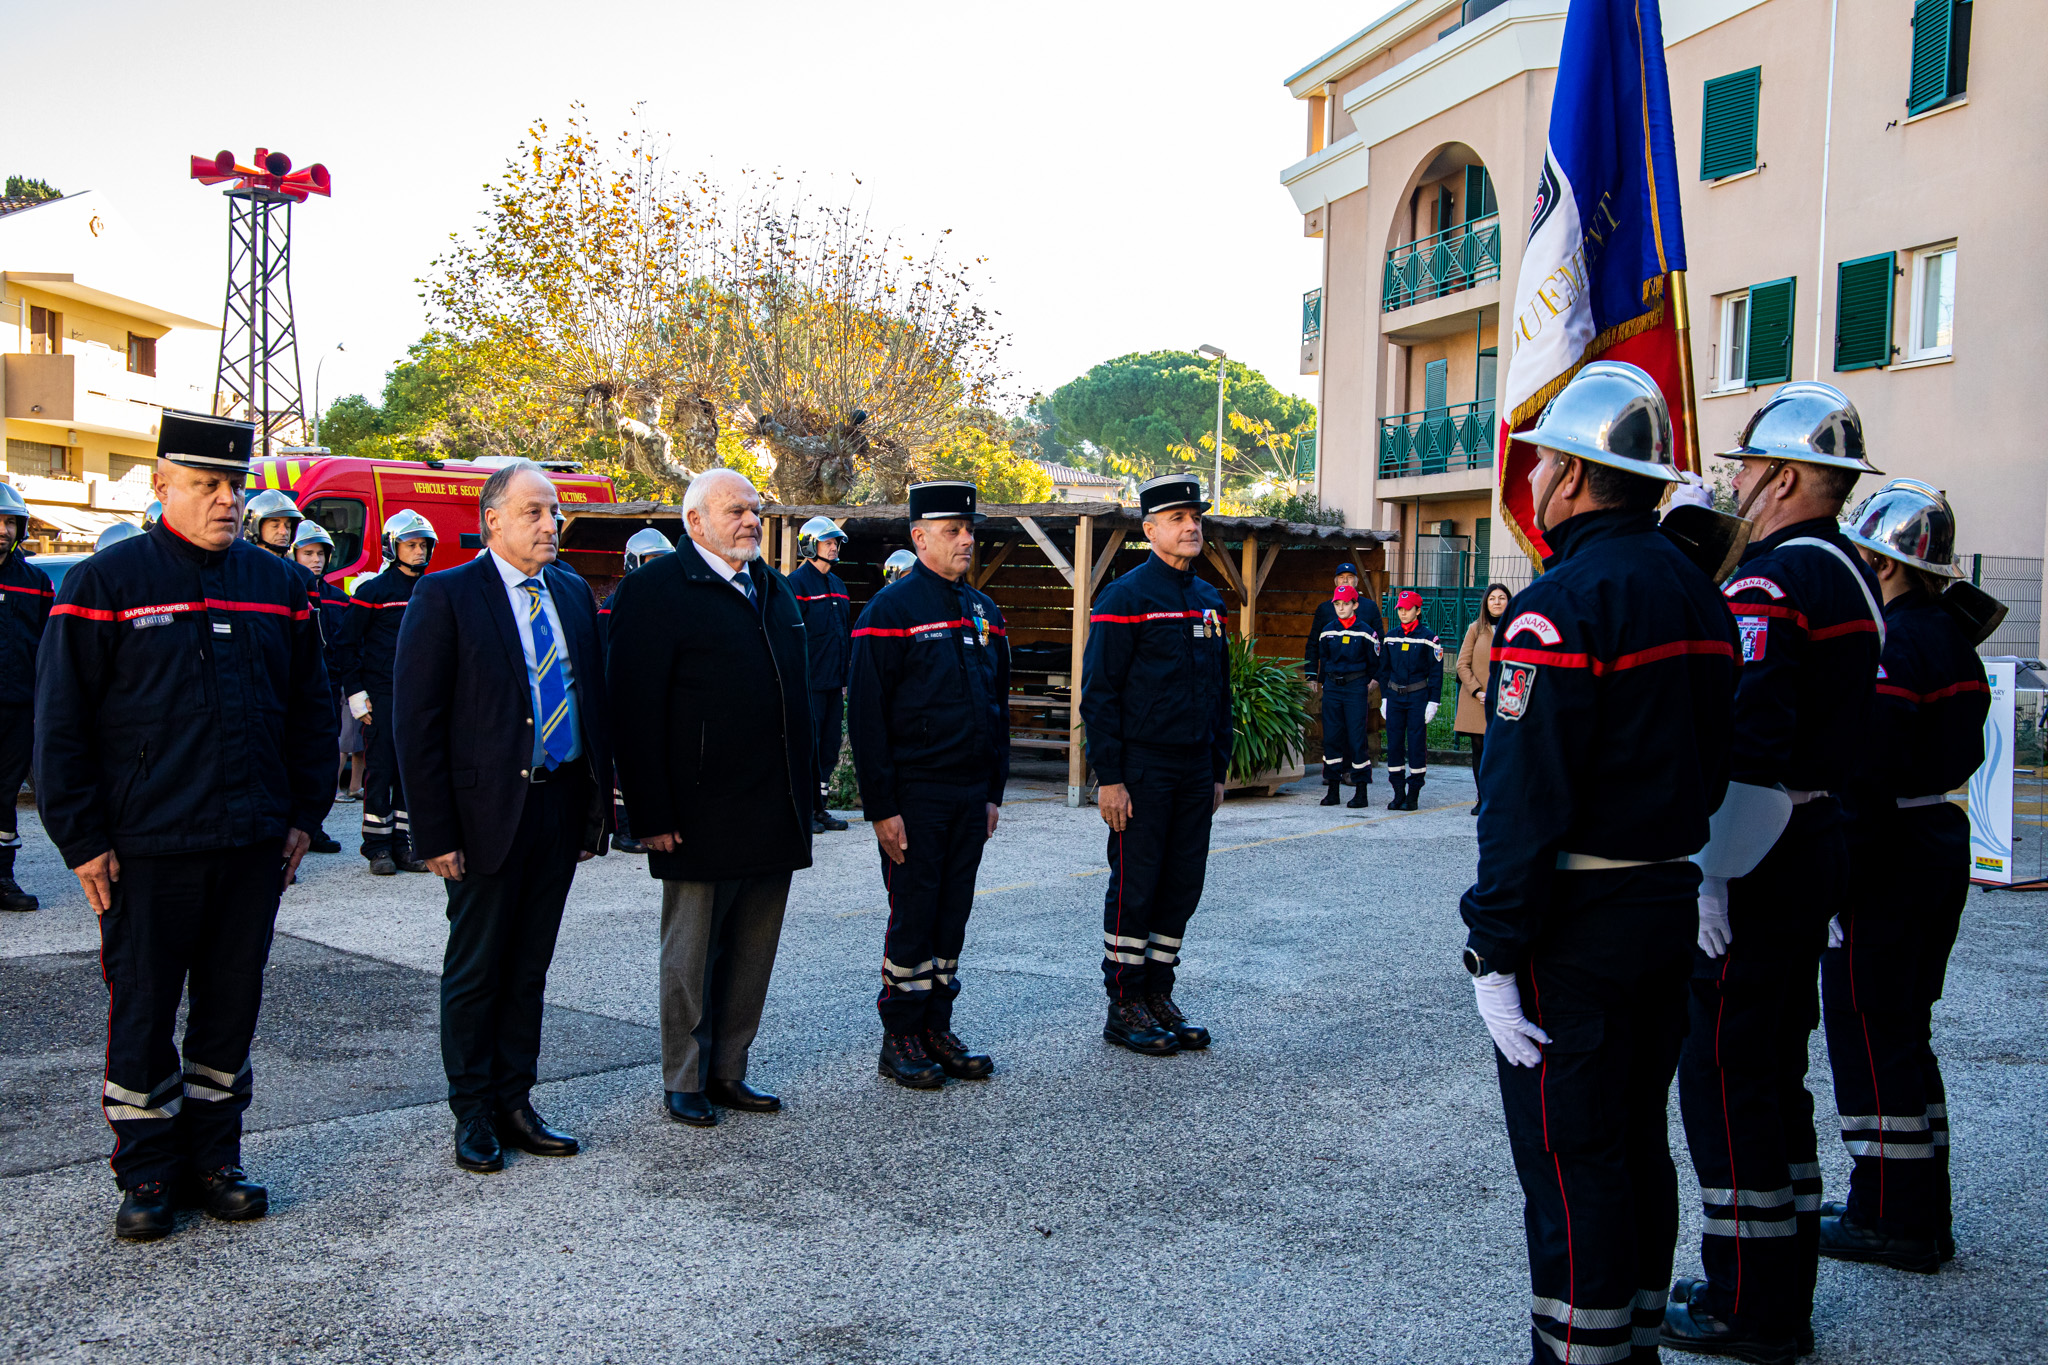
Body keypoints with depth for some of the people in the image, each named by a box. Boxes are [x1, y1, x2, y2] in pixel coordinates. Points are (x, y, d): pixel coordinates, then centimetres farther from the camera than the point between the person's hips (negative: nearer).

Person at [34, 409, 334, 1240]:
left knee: (230, 1008, 12)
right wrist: (83, 838, -8)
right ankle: (147, 1174, 21)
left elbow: (310, 709, 13)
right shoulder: (107, 581, -4)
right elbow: (61, 721, -5)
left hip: (254, 847, 4)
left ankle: (214, 1162, 25)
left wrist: (304, 814, 8)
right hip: (144, 850, -3)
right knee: (141, 1015, 7)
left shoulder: (276, 585, 7)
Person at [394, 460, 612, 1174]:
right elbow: (414, 720, -9)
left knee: (530, 967, 13)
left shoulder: (573, 592, 11)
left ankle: (514, 1102, 25)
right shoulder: (445, 597, -7)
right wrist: (434, 832, -14)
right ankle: (473, 1116, 20)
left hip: (562, 803, 5)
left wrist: (599, 800, 8)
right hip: (489, 809, -5)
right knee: (476, 969, 7)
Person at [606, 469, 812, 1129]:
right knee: (692, 955, 6)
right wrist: (651, 815, -17)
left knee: (752, 952, 13)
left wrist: (804, 789, 15)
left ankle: (728, 1072, 25)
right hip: (701, 817, -7)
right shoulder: (657, 590, -8)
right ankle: (685, 1082, 19)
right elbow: (635, 709, -13)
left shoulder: (774, 589, 15)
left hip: (774, 816, 7)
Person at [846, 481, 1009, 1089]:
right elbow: (867, 715, -11)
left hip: (971, 795, 6)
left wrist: (993, 791, 13)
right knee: (913, 915, 0)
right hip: (915, 795, -6)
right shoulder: (891, 610, -8)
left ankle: (937, 1028, 22)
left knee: (953, 913, 11)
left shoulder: (983, 610, 13)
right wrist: (881, 808, -14)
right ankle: (900, 1039, 12)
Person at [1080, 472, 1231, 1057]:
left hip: (1195, 772, 7)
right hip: (1143, 771, -7)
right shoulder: (1125, 597, -8)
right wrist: (1110, 778, -16)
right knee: (1135, 889, 0)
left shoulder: (1209, 600, 13)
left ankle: (1158, 995, 21)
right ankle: (1124, 1008, 10)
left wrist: (1218, 769, 14)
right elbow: (1099, 694, -11)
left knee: (1183, 887, 10)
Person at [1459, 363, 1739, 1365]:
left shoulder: (1560, 606, -19)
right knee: (1638, 1141, 19)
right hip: (1670, 904, 9)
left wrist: (1494, 953, -19)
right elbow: (1715, 763, 15)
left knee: (1567, 1161, 1)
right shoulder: (1697, 594, 9)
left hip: (1575, 922, -9)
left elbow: (1522, 803, -22)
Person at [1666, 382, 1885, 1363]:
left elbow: (1747, 749, -25)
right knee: (1775, 1068, 18)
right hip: (1821, 841, 10)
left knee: (1726, 1074, 0)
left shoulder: (1769, 584, -19)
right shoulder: (1849, 575, 14)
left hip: (1759, 856, -10)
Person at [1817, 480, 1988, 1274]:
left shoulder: (1888, 647, -18)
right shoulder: (1952, 641, 11)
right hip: (1943, 841, 10)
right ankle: (1918, 1211, 27)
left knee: (1869, 1034, 0)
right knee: (1903, 1030, 17)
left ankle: (1891, 1220, 8)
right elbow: (1963, 752, 16)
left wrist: (1836, 872, -19)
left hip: (1888, 852, -10)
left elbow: (1867, 772, -22)